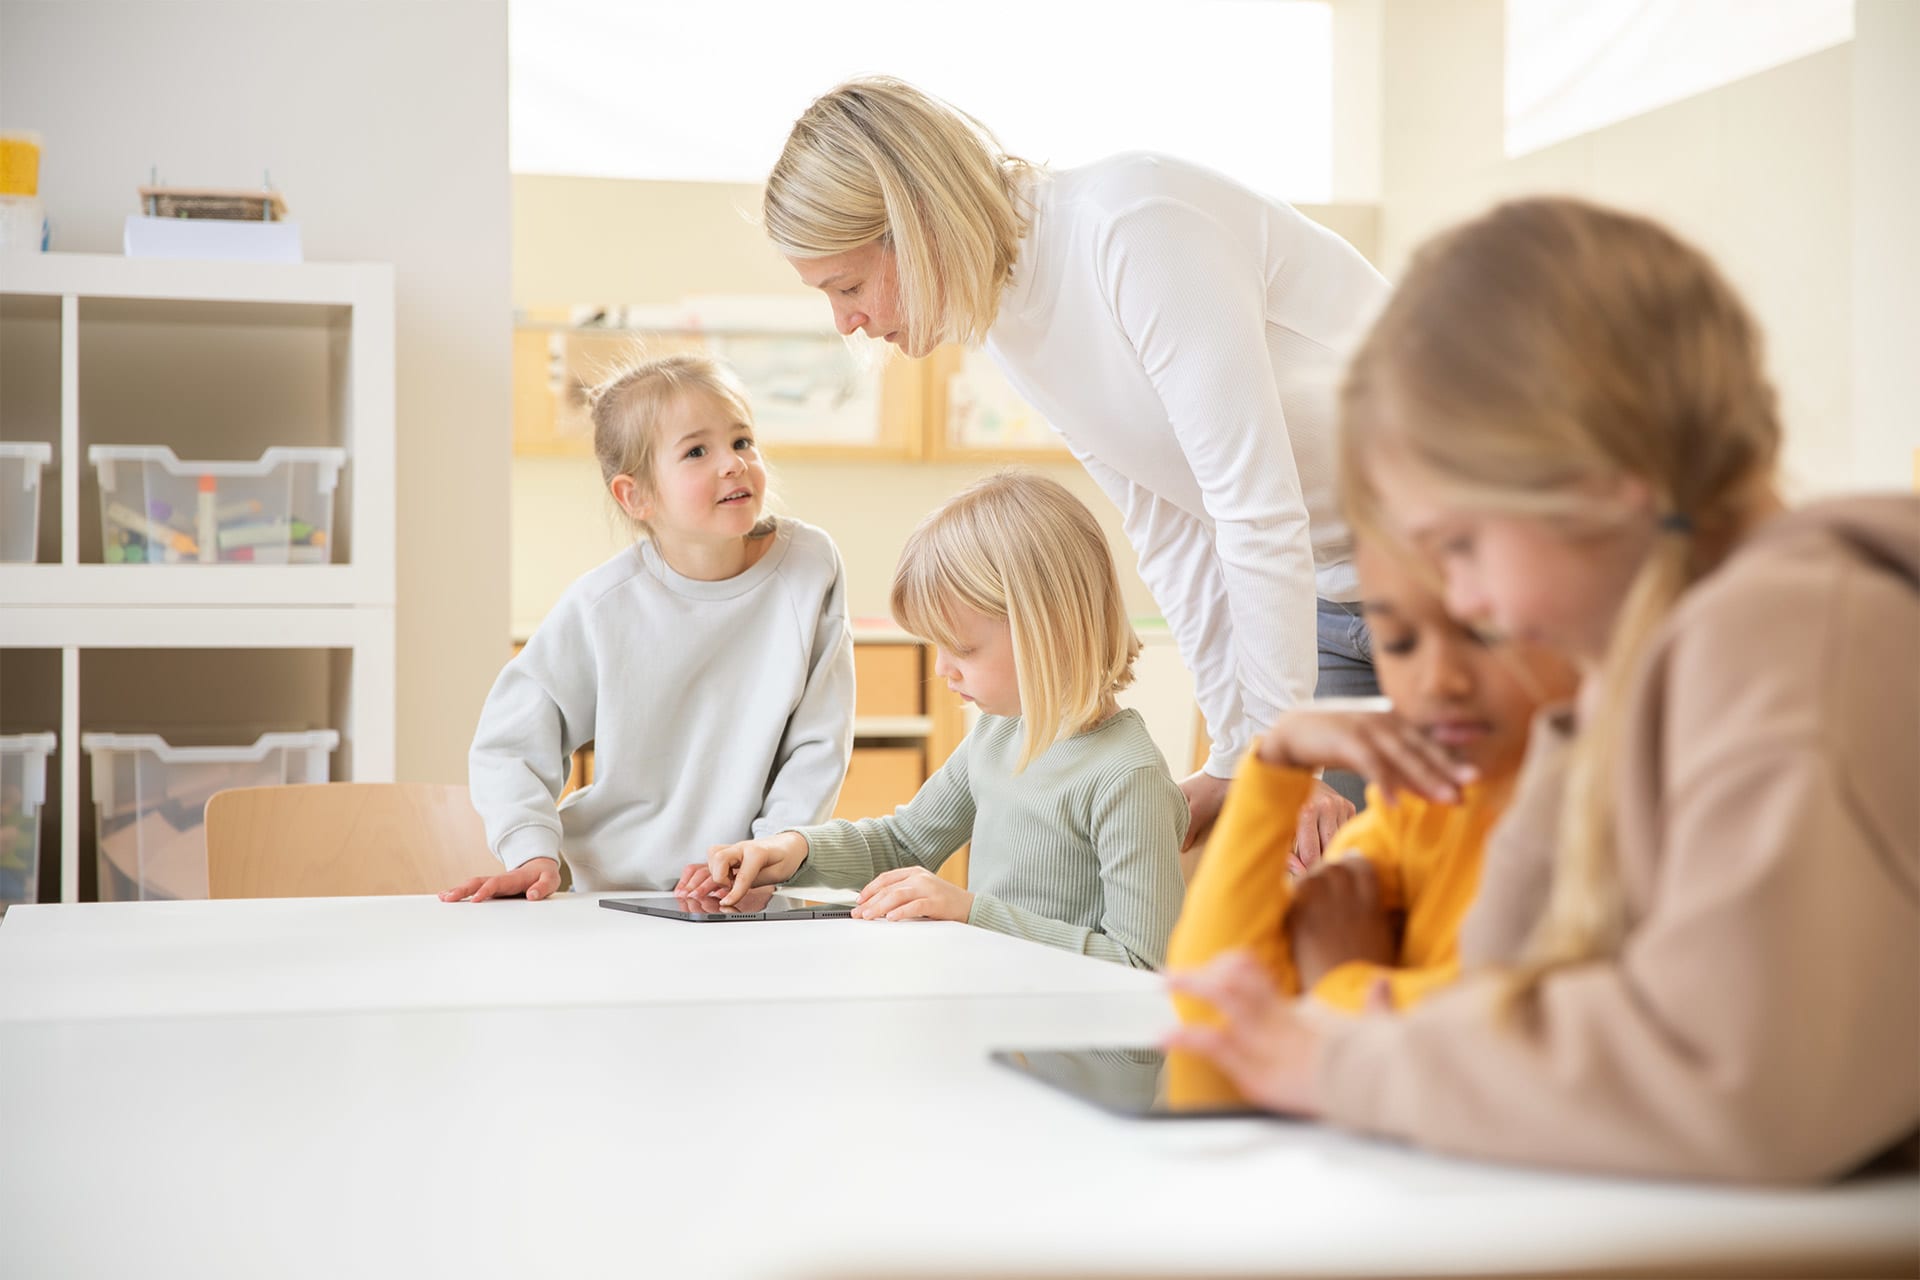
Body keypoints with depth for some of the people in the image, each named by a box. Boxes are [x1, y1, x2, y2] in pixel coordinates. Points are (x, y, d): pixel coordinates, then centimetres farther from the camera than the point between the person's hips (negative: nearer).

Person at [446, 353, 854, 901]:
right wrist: (534, 853, -10)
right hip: (609, 892, -1)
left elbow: (819, 746, -1)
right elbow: (510, 742, 3)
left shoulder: (810, 565, -3)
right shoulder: (601, 607, -7)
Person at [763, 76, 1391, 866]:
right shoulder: (1002, 318, 1)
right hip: (1331, 594, 8)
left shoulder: (1138, 229, -27)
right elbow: (1168, 531, 6)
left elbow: (1258, 515, -27)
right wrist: (1232, 762, 3)